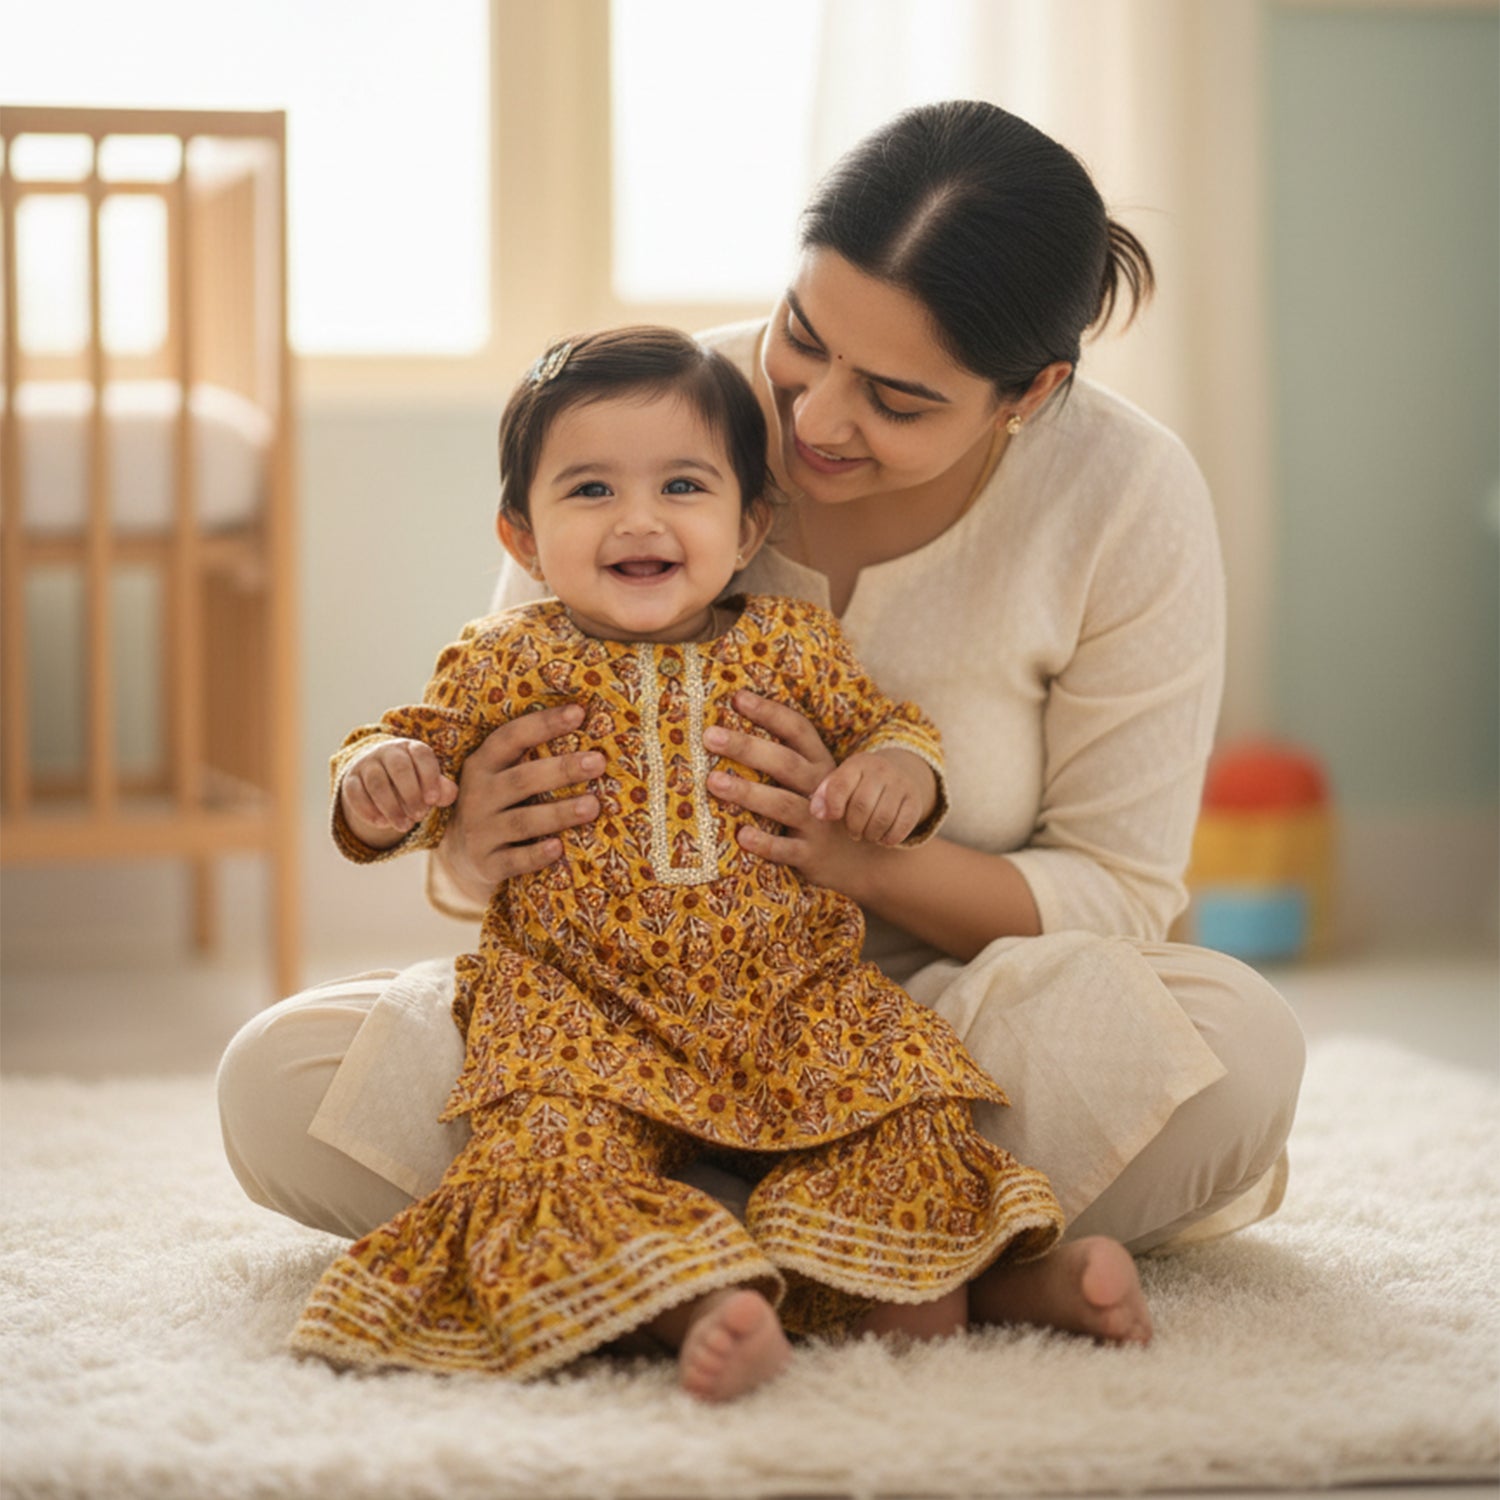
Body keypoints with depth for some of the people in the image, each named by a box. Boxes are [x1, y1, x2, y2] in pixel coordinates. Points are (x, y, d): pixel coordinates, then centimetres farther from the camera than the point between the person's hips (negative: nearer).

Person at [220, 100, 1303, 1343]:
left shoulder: (1129, 498, -14)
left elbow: (1119, 894, -11)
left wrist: (871, 856, -29)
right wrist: (471, 856, -30)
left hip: (939, 1009, -2)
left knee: (1237, 1048, -35)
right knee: (278, 1087, -25)